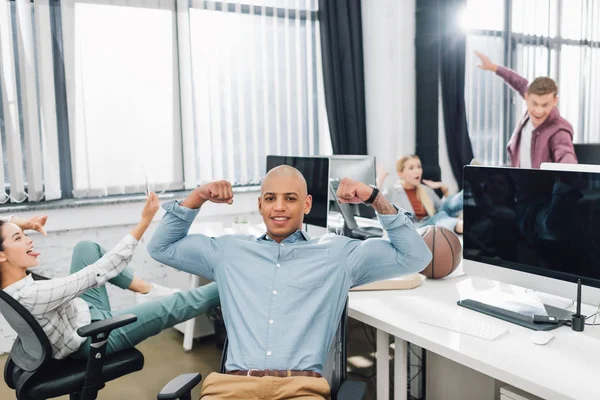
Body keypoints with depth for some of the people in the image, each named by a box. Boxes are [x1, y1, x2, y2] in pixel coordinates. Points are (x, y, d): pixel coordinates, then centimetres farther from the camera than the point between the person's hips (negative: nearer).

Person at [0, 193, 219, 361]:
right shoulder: (33, 294, -36)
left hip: (83, 312, 9)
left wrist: (21, 228, 0)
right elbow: (101, 271, -36)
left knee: (86, 247, 10)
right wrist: (144, 221, -35)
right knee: (178, 304, -10)